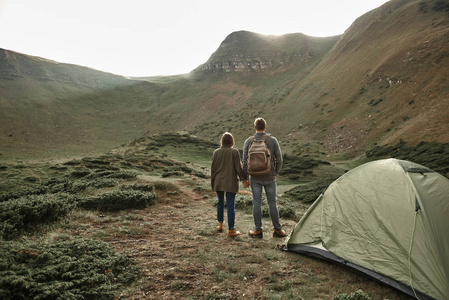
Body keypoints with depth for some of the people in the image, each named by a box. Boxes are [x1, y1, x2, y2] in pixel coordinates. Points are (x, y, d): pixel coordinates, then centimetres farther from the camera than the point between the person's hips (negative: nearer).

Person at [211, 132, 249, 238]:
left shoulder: (216, 152, 2)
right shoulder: (234, 152, -9)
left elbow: (213, 168, 5)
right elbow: (238, 167, -10)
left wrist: (212, 181, 15)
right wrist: (244, 180, -2)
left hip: (218, 182, 4)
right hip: (230, 182, -4)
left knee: (220, 202, 21)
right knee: (230, 205, 0)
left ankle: (220, 225, 31)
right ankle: (231, 230, 4)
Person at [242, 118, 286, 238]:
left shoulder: (248, 141, -4)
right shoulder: (273, 140, -4)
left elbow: (245, 161, -3)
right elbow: (279, 159, -2)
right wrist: (275, 173, 12)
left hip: (255, 177, 0)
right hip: (269, 177, 0)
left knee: (256, 202, 5)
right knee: (272, 202, 7)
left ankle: (258, 230, 11)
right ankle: (277, 229, 15)